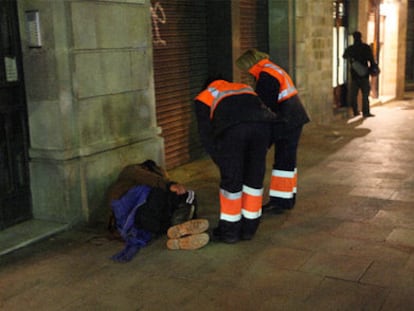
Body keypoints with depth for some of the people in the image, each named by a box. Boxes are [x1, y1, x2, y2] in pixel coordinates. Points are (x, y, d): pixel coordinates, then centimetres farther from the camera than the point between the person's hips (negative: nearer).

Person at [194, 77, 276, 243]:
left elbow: (205, 134, 18)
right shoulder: (246, 89, 41)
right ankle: (249, 228, 27)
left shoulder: (204, 97, 30)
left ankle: (230, 230, 21)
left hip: (232, 128, -3)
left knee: (231, 180, 10)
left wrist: (221, 161, 22)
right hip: (261, 124, 4)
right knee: (255, 178, 16)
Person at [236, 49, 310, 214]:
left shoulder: (266, 76, -15)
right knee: (287, 160, 14)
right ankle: (288, 198, 22)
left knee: (283, 161, -6)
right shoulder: (274, 70, 18)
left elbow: (265, 104, -19)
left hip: (287, 124, -10)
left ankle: (280, 201, -2)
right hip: (294, 120, 10)